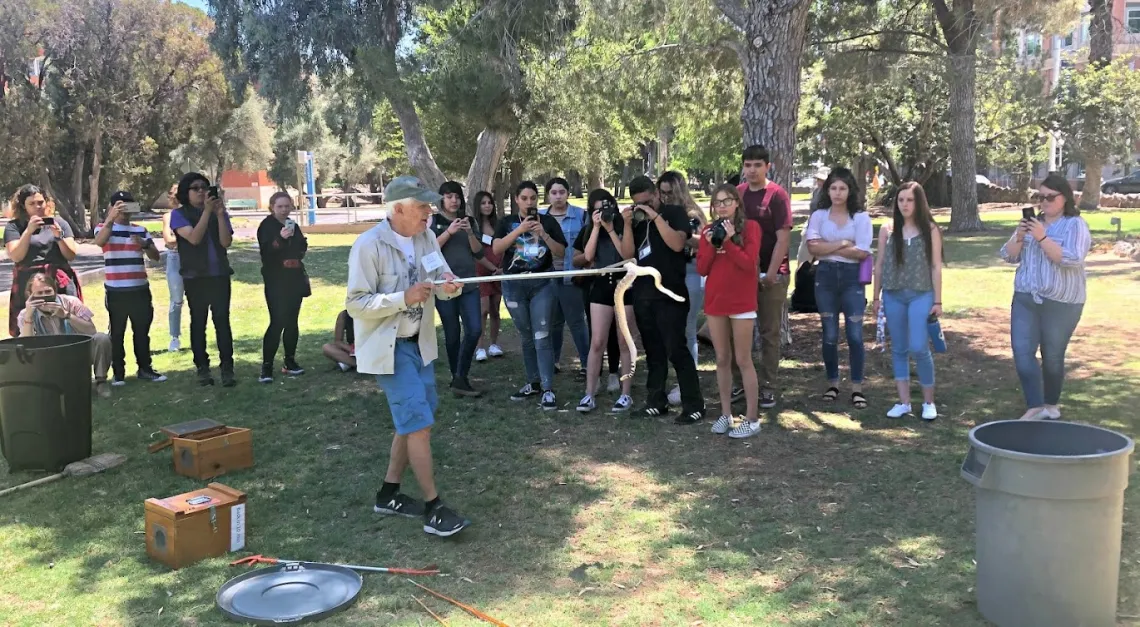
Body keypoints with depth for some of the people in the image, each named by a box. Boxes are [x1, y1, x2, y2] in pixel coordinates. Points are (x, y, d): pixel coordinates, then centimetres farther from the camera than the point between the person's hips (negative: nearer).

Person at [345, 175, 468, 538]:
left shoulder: (426, 238, 2)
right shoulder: (369, 245, -19)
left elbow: (442, 286, 4)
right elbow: (356, 304, -20)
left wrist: (449, 286, -21)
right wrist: (404, 298, -28)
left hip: (419, 343, 8)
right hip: (389, 348, -8)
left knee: (414, 419, 16)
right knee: (419, 422, -10)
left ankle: (389, 494, 31)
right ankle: (433, 508, 0)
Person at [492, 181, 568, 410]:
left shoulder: (548, 221, 4)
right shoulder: (507, 222, 7)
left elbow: (561, 252, -1)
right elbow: (496, 249, -8)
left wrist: (543, 234, -14)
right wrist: (519, 230, -17)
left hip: (542, 283, -2)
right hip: (514, 284, 2)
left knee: (542, 336, -8)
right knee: (526, 336, 11)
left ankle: (548, 389, -8)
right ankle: (533, 383, 23)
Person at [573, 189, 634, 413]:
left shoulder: (624, 226, -1)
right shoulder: (590, 229, 9)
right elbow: (588, 256, -5)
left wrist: (610, 229, -15)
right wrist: (597, 227, -9)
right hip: (601, 286, 3)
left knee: (624, 342, 3)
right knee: (597, 342, 0)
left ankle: (625, 394, 10)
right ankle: (589, 394, 3)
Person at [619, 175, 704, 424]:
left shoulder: (675, 212, -3)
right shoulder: (637, 220, 11)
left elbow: (677, 244, -19)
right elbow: (626, 255, 3)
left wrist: (656, 216, -18)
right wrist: (627, 225, -8)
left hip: (670, 294, -6)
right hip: (642, 294, 6)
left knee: (676, 350, -8)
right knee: (653, 350, 11)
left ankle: (694, 405, -3)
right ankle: (656, 401, 20)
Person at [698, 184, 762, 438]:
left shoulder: (750, 227, -4)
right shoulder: (709, 231, 10)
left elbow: (749, 263, -14)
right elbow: (701, 269, 3)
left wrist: (729, 241, -17)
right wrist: (711, 244, -10)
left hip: (741, 302, -5)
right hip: (715, 301, 5)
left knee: (743, 360, -3)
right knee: (722, 360, 10)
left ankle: (752, 419, 3)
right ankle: (726, 414, 18)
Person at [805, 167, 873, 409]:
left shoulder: (861, 217, 0)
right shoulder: (818, 215, 4)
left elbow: (862, 252, -10)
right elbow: (813, 248, -9)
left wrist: (828, 247, -9)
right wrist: (843, 244, -10)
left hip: (852, 277, -1)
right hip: (825, 276, 1)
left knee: (855, 335, -3)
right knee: (830, 335, 7)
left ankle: (857, 388, 8)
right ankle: (832, 384, 21)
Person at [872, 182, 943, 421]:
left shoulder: (930, 230, 0)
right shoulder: (887, 230, 5)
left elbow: (936, 266, 1)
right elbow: (879, 264, 9)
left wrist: (937, 301, -2)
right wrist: (876, 297, 8)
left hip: (921, 295, -3)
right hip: (893, 296, 3)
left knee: (919, 348, -9)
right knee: (898, 350, 7)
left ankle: (929, 401, 9)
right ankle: (904, 401, 16)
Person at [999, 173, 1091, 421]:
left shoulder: (1075, 225, -6)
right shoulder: (1032, 223, 10)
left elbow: (1071, 259, -20)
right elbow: (1008, 256, 7)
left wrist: (1042, 238, -24)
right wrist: (1019, 238, -12)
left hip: (1061, 304, -4)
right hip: (1025, 299, 5)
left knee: (1052, 357, 7)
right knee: (1022, 351, -6)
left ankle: (1051, 404, 26)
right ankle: (1035, 407, -2)